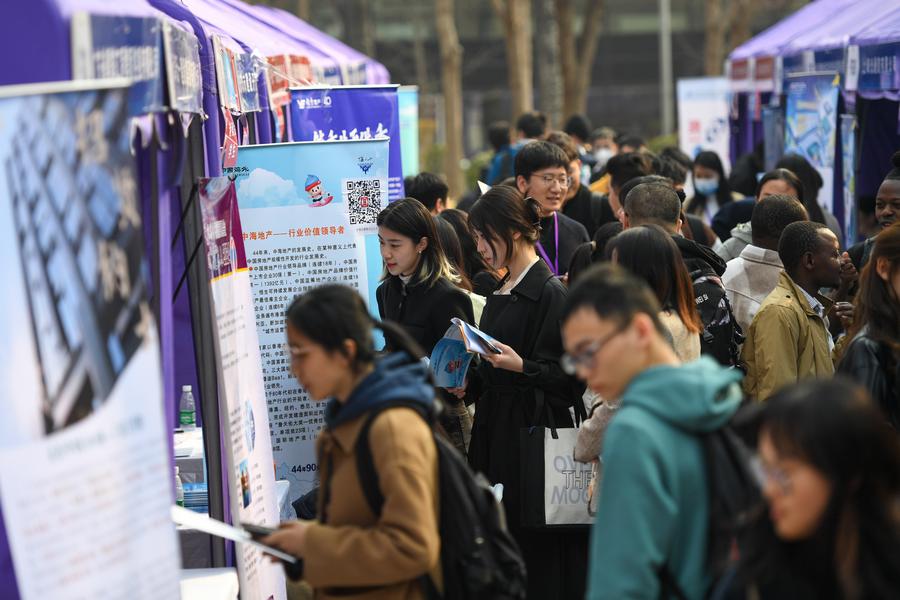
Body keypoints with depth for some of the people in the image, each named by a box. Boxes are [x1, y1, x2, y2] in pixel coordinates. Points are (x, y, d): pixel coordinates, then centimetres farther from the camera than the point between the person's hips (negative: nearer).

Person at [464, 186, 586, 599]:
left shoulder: (550, 292, -11)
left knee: (531, 542, -5)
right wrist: (469, 383, 6)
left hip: (532, 429, -8)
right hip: (495, 426, 8)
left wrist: (521, 367, -25)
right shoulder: (502, 293, 14)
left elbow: (568, 377, -13)